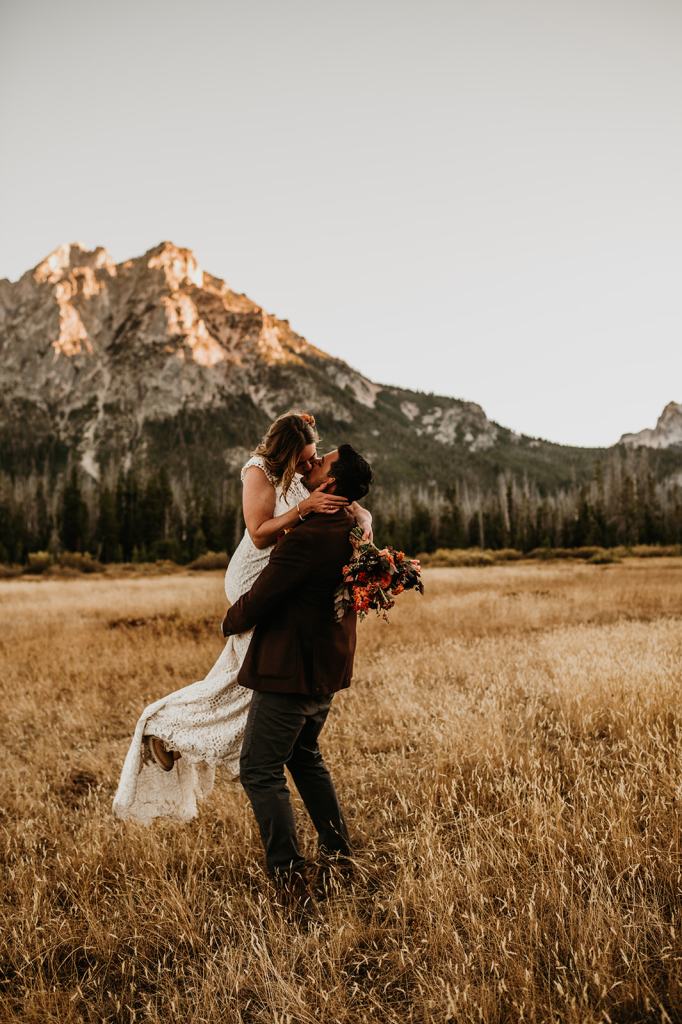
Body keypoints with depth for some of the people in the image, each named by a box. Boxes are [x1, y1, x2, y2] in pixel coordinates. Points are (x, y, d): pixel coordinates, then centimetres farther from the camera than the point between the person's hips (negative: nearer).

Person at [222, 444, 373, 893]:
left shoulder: (306, 538, -25)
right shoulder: (353, 533, 3)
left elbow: (257, 602, -19)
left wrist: (230, 621, 2)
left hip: (290, 672, -9)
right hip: (328, 671, 9)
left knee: (260, 771, 3)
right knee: (306, 757, 27)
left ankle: (288, 872, 7)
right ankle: (338, 847, 34)